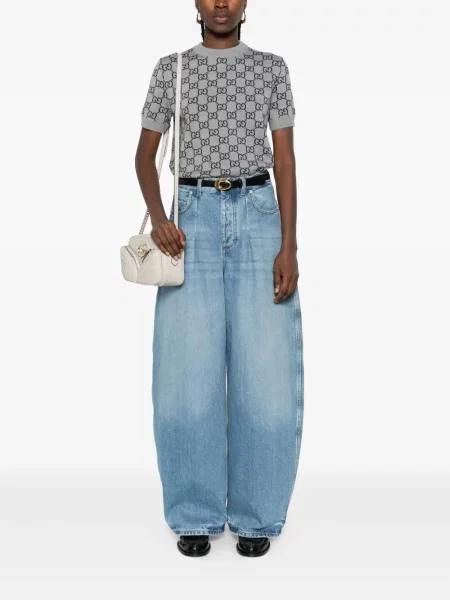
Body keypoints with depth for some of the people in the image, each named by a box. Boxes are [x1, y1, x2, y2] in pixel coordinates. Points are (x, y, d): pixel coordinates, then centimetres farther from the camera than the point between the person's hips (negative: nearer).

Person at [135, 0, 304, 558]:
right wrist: (157, 216, -9)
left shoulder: (271, 67, 11)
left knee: (265, 369, -5)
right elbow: (145, 153, 11)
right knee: (187, 369, -5)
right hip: (193, 217, 0)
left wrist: (289, 247, -5)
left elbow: (285, 159, 6)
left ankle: (255, 515, 9)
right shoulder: (170, 68, 12)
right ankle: (195, 515, 9)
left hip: (258, 216, 0)